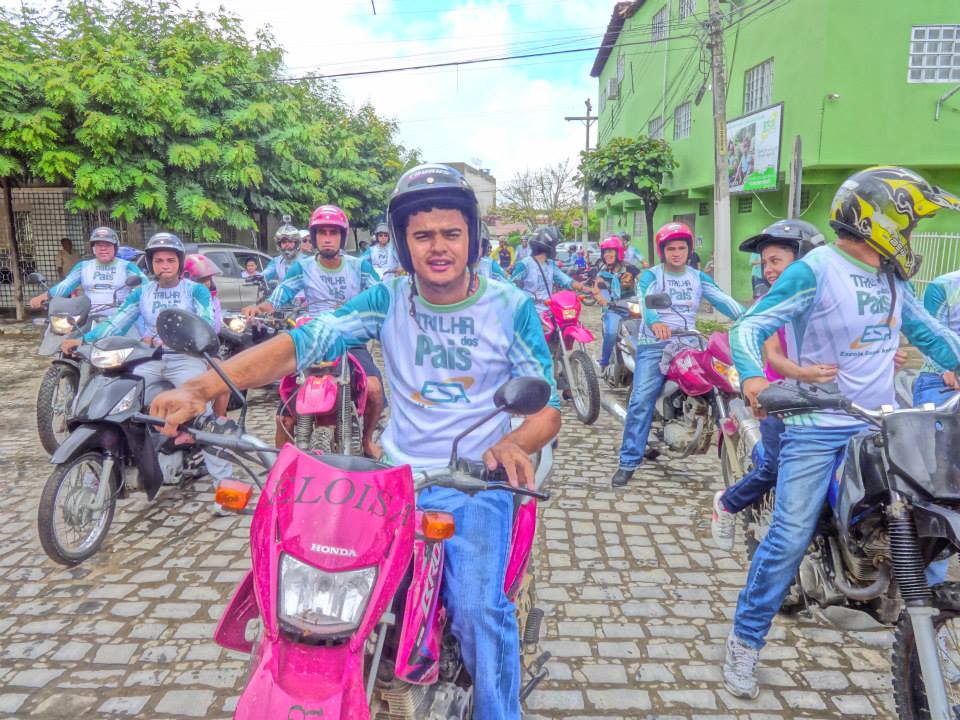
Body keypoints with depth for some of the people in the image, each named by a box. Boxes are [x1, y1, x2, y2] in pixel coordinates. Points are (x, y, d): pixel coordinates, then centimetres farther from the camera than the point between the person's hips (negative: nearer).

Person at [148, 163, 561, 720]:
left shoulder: (512, 308, -4)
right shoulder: (389, 300, 0)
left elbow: (548, 408, -5)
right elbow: (300, 344, -12)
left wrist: (512, 443, -29)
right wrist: (199, 389, -26)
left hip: (478, 484, -2)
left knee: (478, 609, -24)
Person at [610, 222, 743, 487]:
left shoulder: (698, 277, 13)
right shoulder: (651, 276, 1)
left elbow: (722, 298, -2)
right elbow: (645, 300, -19)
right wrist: (654, 322, -42)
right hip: (654, 345, -4)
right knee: (641, 400, -14)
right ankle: (628, 461, -11)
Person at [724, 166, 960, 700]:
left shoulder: (892, 277, 10)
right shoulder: (816, 270, -13)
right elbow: (749, 326, -20)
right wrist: (753, 376, -38)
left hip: (879, 426, 7)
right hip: (817, 429, -7)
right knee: (790, 539, -7)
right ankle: (746, 642, 9)